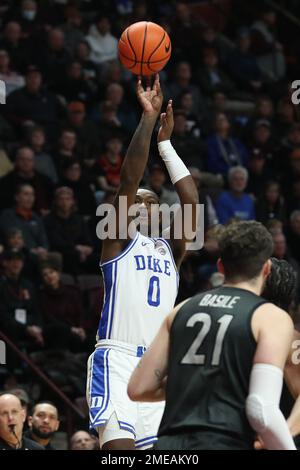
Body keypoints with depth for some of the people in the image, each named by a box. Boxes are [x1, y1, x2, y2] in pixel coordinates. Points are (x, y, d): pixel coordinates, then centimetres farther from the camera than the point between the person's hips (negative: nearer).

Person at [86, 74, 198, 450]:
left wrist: (165, 141, 13)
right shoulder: (118, 240, 7)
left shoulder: (169, 249, 22)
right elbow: (129, 178, -4)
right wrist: (148, 117, -6)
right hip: (117, 359, -6)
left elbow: (191, 203, 11)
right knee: (120, 445, -23)